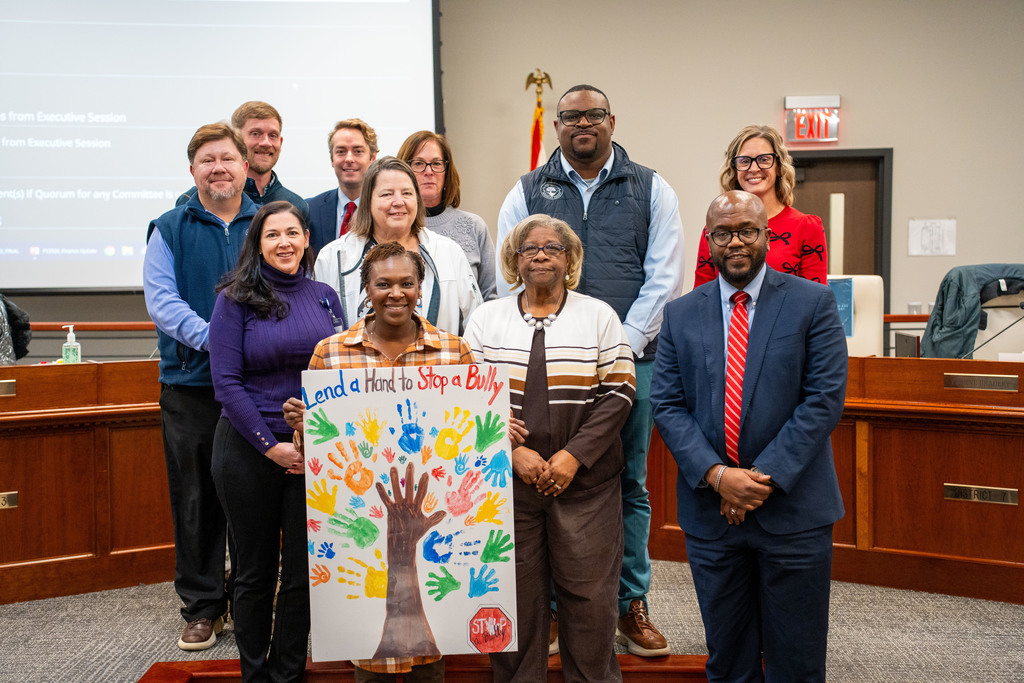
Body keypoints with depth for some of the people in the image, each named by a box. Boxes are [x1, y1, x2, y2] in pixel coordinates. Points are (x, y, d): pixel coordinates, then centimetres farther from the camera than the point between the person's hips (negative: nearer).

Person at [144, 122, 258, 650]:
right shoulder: (169, 229, 6)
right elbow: (160, 298, -5)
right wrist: (213, 339, -21)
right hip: (192, 384, 0)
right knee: (196, 498, 5)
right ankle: (202, 606, 20)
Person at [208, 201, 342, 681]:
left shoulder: (325, 297, 7)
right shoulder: (236, 299, -3)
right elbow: (227, 383, -9)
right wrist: (271, 446, -14)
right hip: (249, 449, -2)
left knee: (305, 568, 7)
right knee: (255, 570, 10)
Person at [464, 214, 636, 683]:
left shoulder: (599, 315, 5)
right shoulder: (486, 318, 8)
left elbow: (618, 392, -1)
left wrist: (574, 455, -11)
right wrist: (512, 451, -9)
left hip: (585, 481, 0)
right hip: (506, 481, 1)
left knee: (589, 593, 3)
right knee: (514, 595, 6)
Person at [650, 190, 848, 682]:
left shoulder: (813, 303, -1)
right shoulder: (680, 315, 6)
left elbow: (825, 398, -8)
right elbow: (667, 406, 1)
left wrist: (765, 476, -14)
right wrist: (717, 475, -14)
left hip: (793, 509, -2)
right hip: (710, 511, 2)